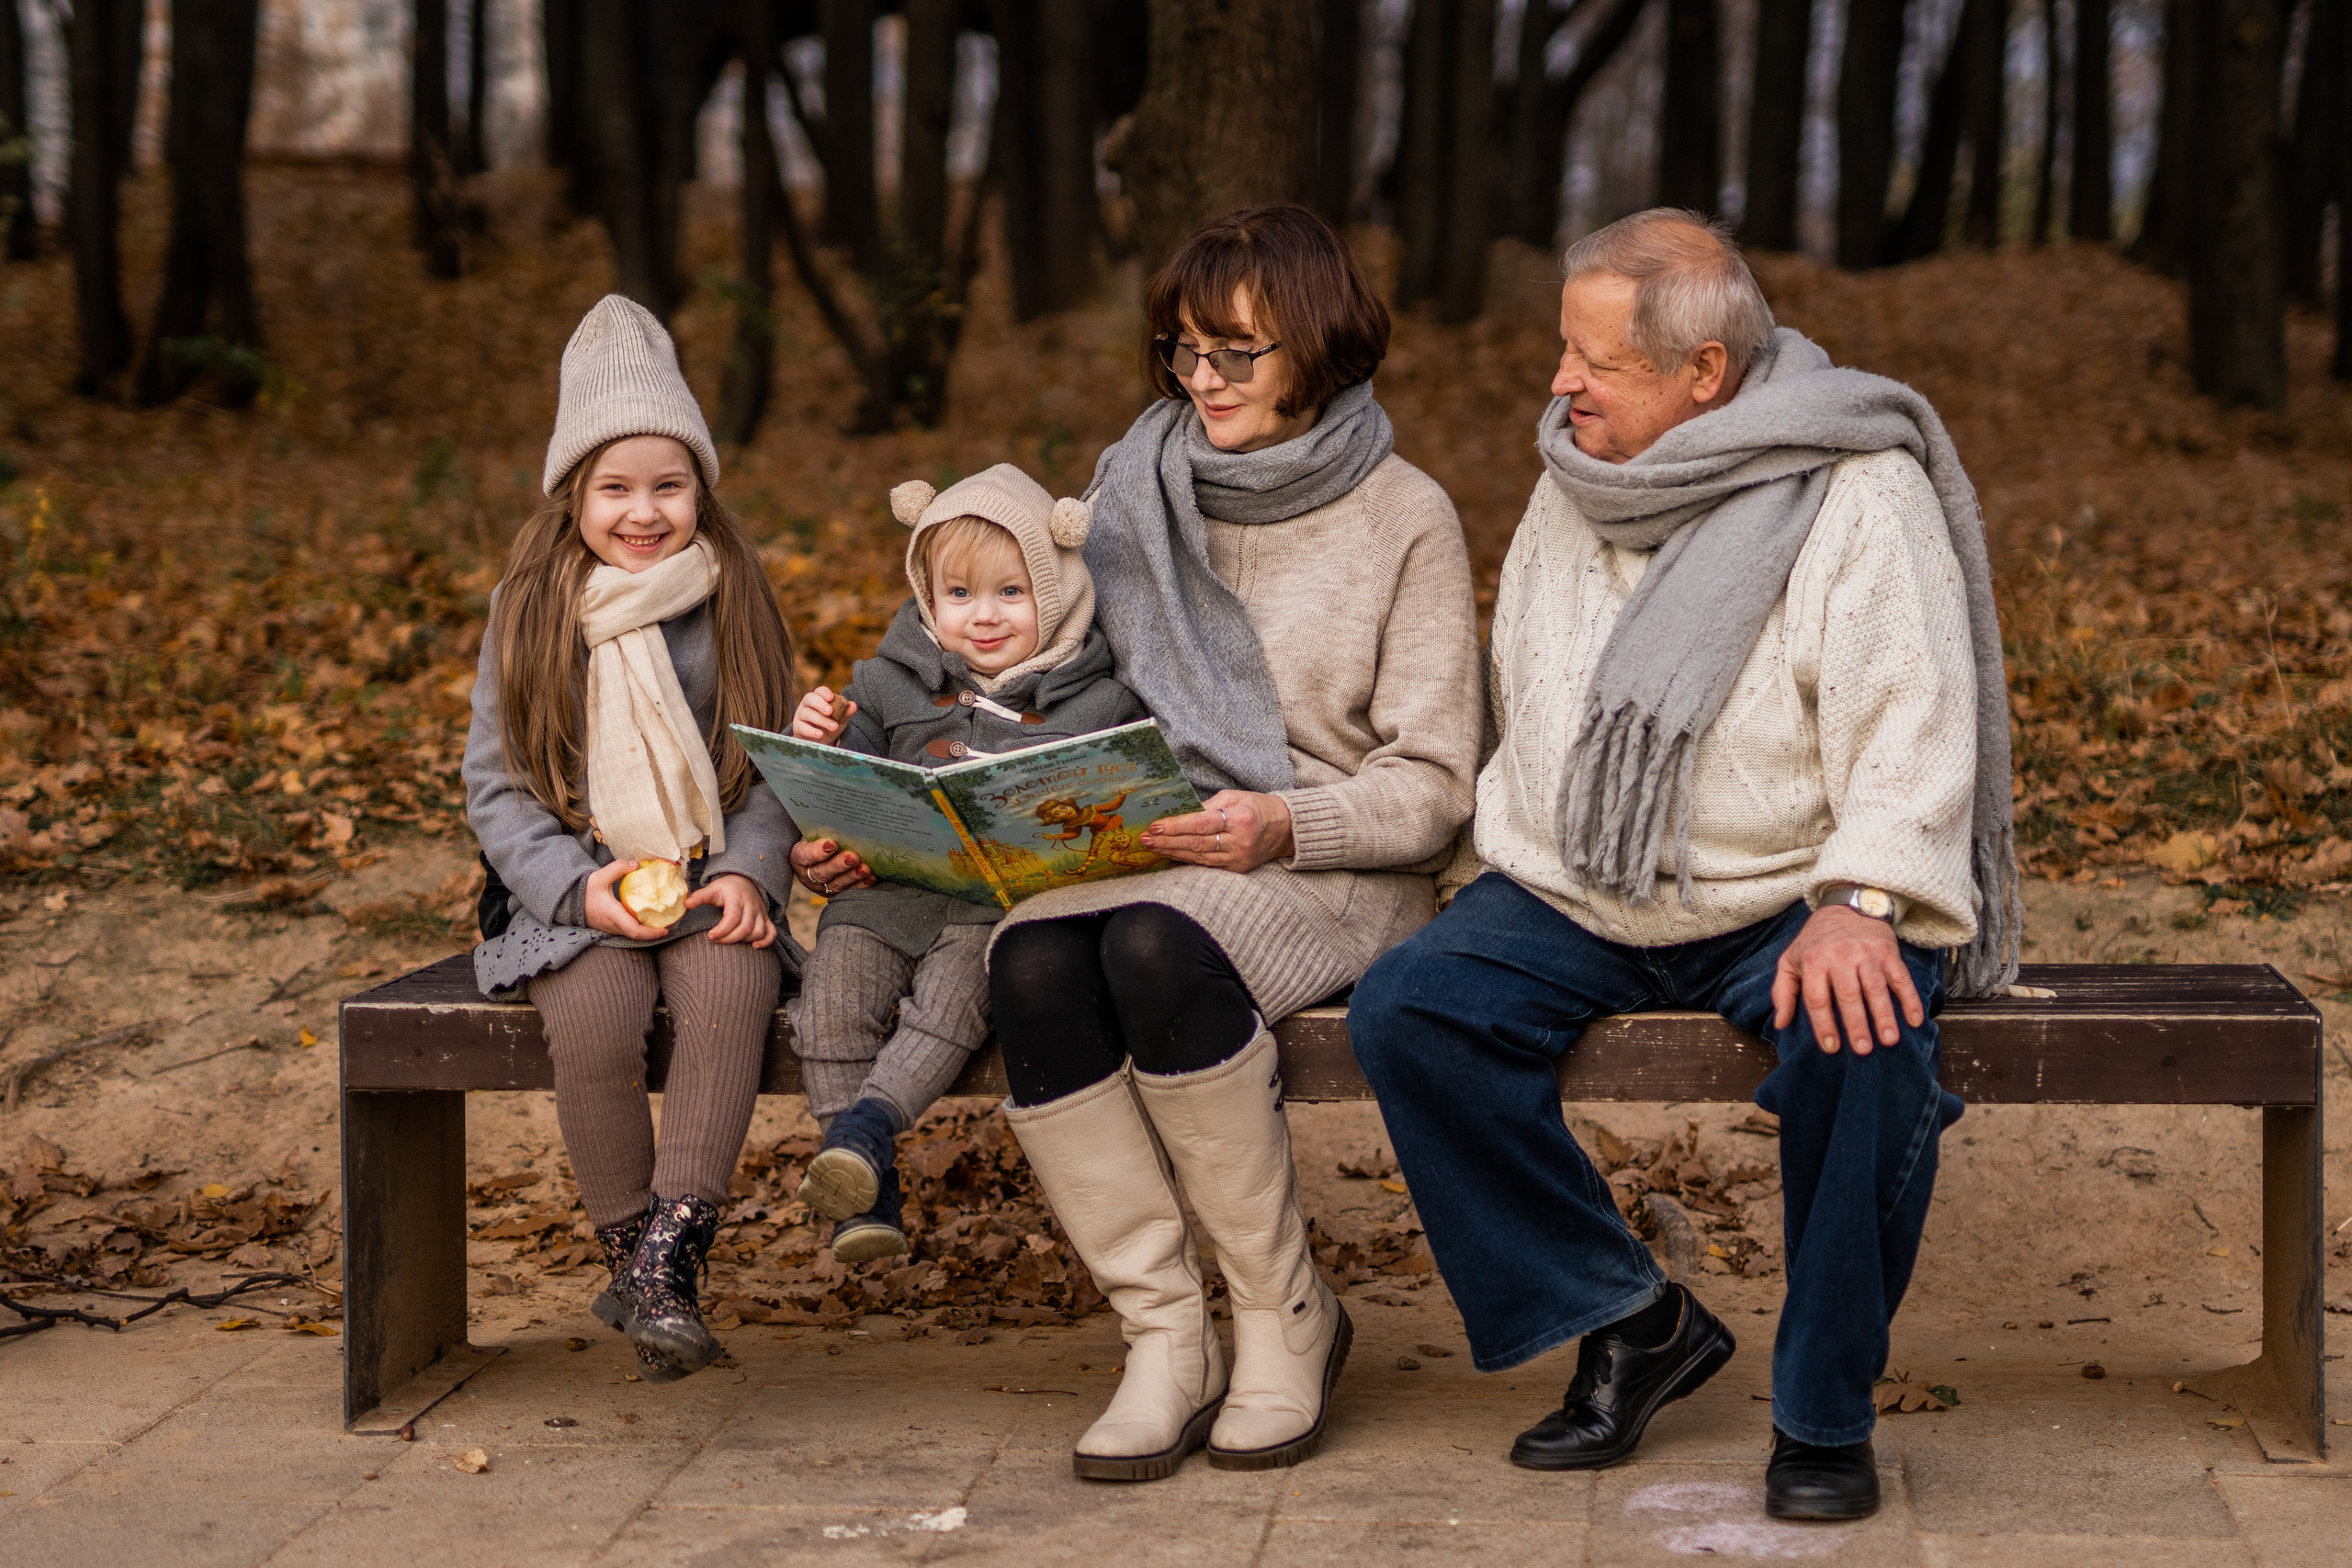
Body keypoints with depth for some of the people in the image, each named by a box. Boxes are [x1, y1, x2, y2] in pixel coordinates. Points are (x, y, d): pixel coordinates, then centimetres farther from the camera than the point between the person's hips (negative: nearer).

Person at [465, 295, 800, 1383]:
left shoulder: (735, 607, 8)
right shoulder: (529, 612, 6)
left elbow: (771, 769, 10)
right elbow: (496, 784, 4)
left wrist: (749, 872, -10)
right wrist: (577, 888, -12)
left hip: (711, 885, 0)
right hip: (574, 894, 0)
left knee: (731, 987, -34)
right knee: (595, 1017, -32)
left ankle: (670, 1258, -32)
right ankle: (628, 1247, -12)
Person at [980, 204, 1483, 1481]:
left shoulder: (1403, 517, 1)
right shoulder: (1135, 490, 13)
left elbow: (1433, 782, -3)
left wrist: (1283, 826, -20)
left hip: (1331, 868, -3)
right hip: (1135, 851, 4)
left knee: (1157, 944, -36)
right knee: (1034, 961, -31)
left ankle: (1285, 1315, -18)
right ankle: (1165, 1341, -22)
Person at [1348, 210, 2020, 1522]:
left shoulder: (1855, 494, -10)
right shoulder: (1575, 490, 11)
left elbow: (1911, 724, -20)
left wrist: (1859, 900, -34)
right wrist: (1502, 868, 17)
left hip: (1788, 907, -5)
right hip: (1571, 899, 5)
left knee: (1862, 1033, -36)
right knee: (1406, 1010, -20)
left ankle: (1826, 1409, -15)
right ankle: (1632, 1322, -8)